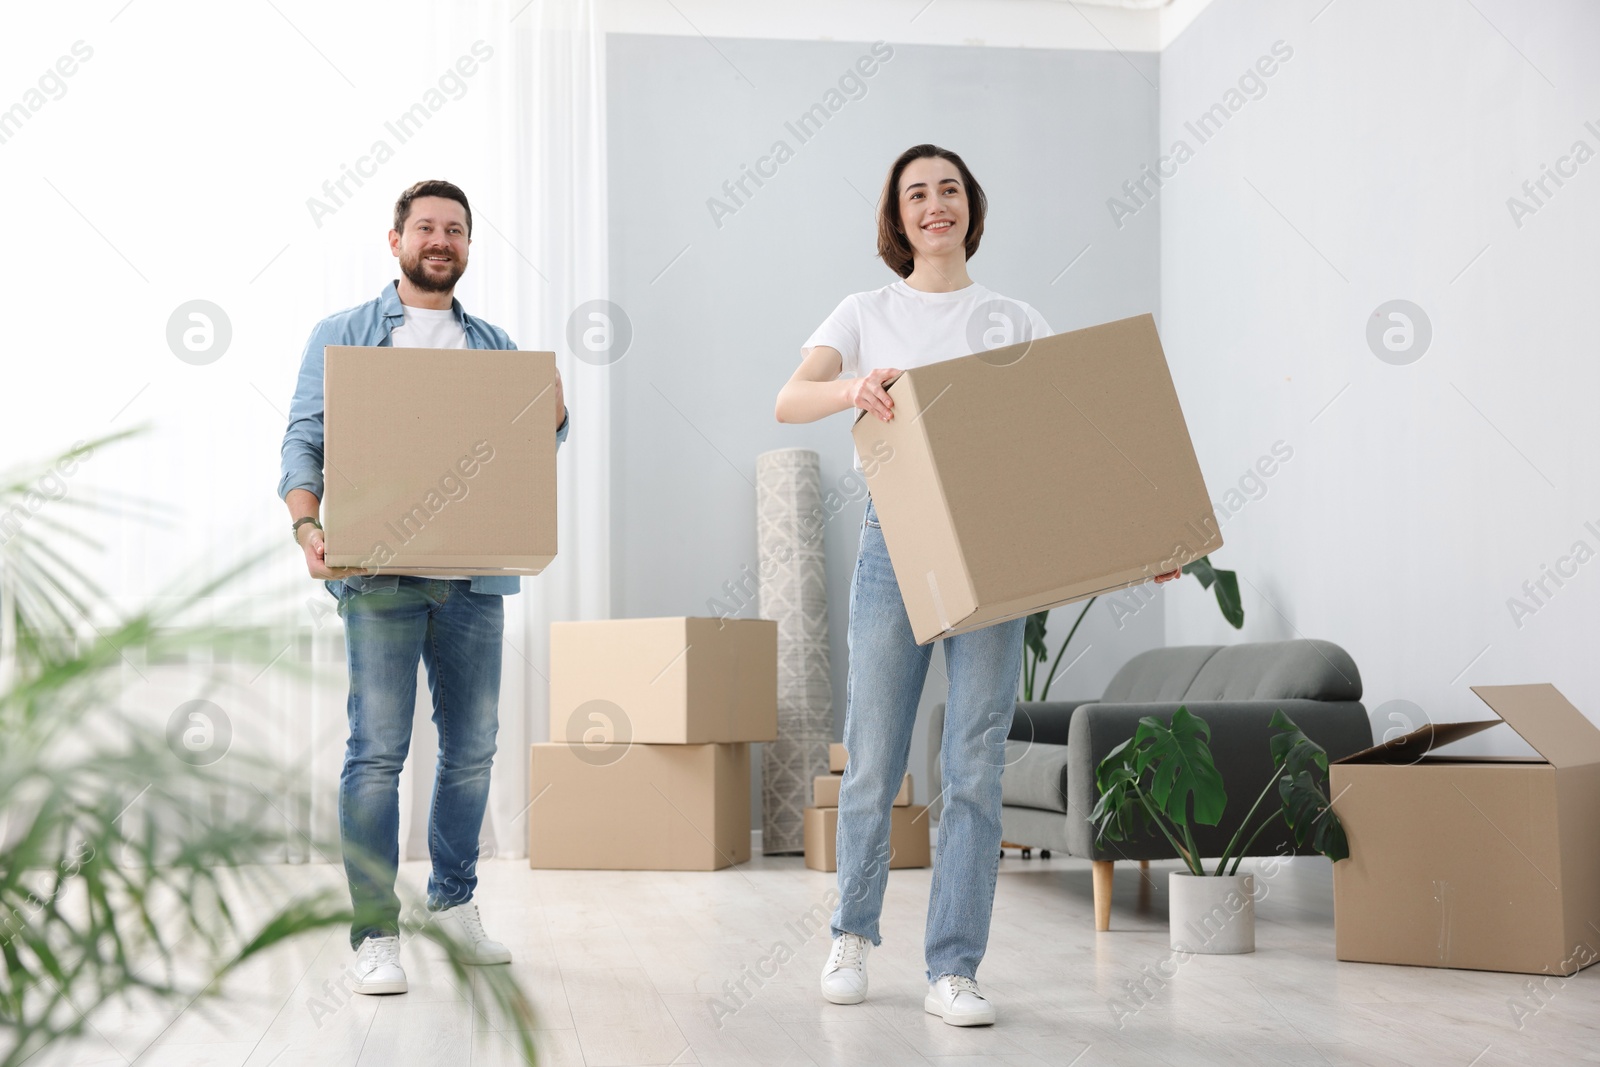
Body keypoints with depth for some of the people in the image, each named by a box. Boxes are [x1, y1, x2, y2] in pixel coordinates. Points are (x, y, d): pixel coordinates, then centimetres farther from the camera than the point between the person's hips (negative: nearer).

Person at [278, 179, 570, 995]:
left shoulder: (493, 345, 18)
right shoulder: (343, 335, 8)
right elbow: (305, 439, 0)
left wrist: (555, 412, -7)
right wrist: (308, 525, -17)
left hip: (476, 575, 4)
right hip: (380, 573, -4)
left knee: (472, 745, 9)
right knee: (377, 750, -6)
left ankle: (453, 897, 25)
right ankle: (374, 933, -1)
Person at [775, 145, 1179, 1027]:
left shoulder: (1017, 321, 12)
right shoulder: (867, 315, 10)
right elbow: (789, 401, -6)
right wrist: (854, 388, -27)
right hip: (895, 539, -1)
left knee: (975, 765, -2)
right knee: (872, 760, 3)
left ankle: (952, 972, 5)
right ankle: (853, 935, 25)